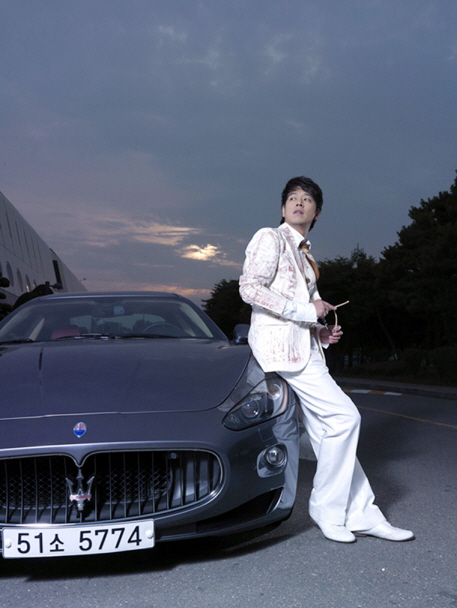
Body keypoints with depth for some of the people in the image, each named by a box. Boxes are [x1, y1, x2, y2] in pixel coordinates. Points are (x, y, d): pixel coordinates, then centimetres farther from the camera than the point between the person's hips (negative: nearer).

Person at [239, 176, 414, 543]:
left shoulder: (306, 257, 23)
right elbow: (250, 288, -14)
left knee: (326, 430, 7)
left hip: (305, 347, 8)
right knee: (345, 417, -12)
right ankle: (329, 509, 2)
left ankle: (362, 515, 13)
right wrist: (306, 312, -15)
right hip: (279, 343, -8)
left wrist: (322, 332, 8)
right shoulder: (271, 238, -1)